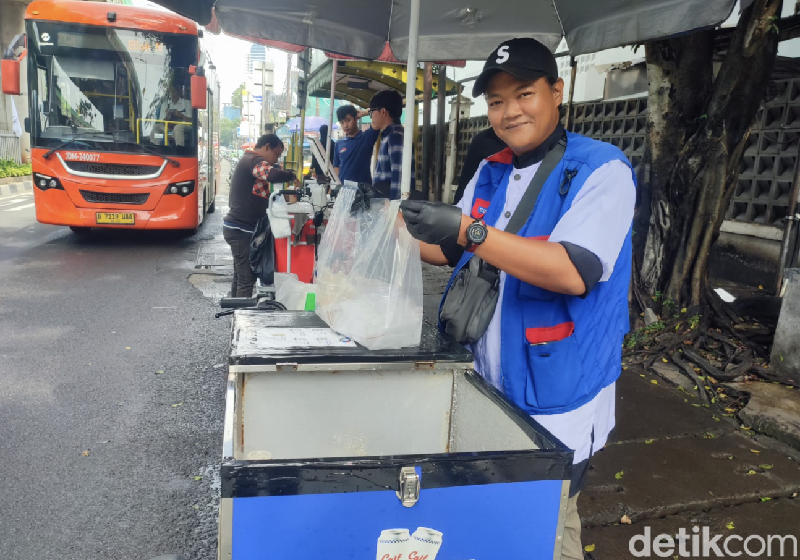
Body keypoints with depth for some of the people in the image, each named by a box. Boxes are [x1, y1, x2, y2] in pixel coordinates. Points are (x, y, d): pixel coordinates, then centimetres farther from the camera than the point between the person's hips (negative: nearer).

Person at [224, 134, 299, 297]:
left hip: (238, 227, 11)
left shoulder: (248, 160, 20)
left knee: (241, 276, 17)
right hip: (241, 229, -11)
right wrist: (292, 176, -16)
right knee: (247, 279, -9)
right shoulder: (254, 161, -14)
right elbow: (273, 175, -35)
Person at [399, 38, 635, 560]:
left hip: (556, 401, -6)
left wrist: (470, 231, -33)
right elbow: (456, 251, 16)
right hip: (490, 384, 6)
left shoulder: (602, 170, -14)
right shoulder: (491, 174, 7)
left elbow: (574, 272, -28)